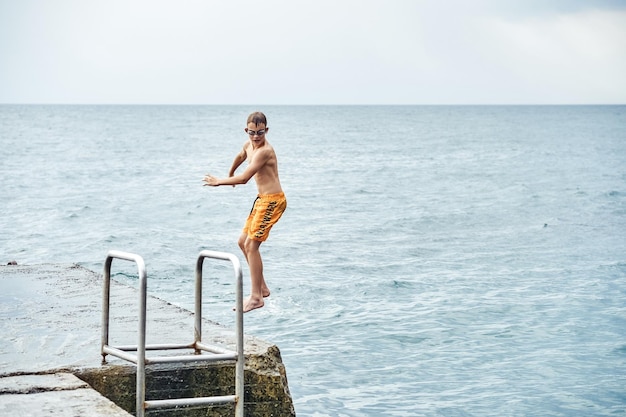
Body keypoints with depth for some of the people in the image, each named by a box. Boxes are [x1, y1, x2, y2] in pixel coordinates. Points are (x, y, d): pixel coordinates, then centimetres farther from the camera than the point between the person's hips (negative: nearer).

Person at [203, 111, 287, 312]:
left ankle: (256, 297, -8)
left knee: (251, 244, -12)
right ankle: (261, 287, 23)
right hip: (262, 199, 10)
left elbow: (244, 178, -24)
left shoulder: (264, 151, -22)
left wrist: (219, 182, -11)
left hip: (272, 200, -10)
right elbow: (240, 157, 32)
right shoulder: (248, 145, 7)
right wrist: (230, 173, 48)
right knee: (243, 241, 15)